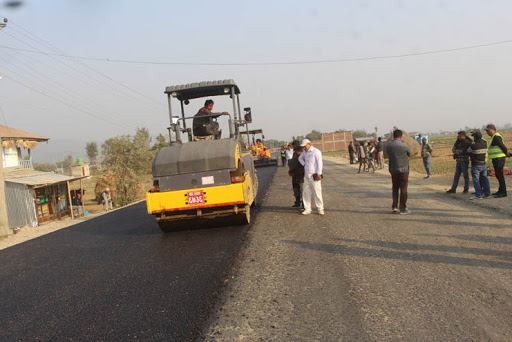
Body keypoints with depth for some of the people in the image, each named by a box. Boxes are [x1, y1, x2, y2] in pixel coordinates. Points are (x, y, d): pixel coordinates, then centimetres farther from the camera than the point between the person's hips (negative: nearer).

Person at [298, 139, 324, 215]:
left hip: (314, 176, -7)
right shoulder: (304, 152, 13)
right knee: (306, 192, 5)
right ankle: (307, 209, 12)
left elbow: (319, 163, -11)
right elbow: (300, 158, 34)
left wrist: (319, 174, -15)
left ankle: (320, 209, 5)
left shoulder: (316, 151, -8)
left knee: (317, 192, -4)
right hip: (306, 176, 7)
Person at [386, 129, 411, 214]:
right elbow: (409, 154, 3)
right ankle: (403, 209, 6)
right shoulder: (404, 145, -12)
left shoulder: (388, 146, 0)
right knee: (403, 189, 3)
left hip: (393, 170, 4)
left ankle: (394, 206, 17)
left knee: (395, 188, 17)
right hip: (403, 169, -4)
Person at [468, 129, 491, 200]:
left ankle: (478, 195, -2)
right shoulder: (485, 144, 0)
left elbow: (468, 151, -1)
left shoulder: (473, 146, -19)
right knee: (485, 179, 13)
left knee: (476, 180, -1)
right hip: (484, 164, 6)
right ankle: (488, 194, 17)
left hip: (476, 165, -6)